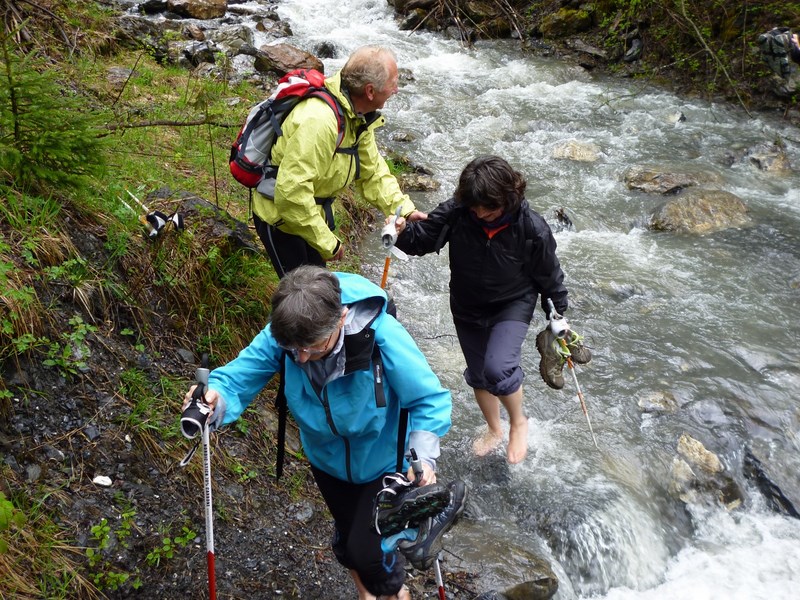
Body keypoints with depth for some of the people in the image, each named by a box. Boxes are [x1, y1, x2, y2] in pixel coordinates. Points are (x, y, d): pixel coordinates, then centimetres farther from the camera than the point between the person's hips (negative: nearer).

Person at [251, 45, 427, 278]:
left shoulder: (357, 116, -4)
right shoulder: (319, 121, -35)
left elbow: (373, 172, 4)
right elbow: (291, 190, -38)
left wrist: (404, 209, -10)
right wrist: (327, 242, -30)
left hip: (312, 213, 9)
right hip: (281, 217, -9)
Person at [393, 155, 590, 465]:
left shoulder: (532, 228, -25)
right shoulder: (455, 212, -23)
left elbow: (549, 276, -10)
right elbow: (422, 238, -12)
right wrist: (402, 233, -35)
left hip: (513, 305, -3)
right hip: (467, 308, 4)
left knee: (497, 369, -24)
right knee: (478, 376, 18)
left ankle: (518, 422, 9)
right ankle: (494, 429, 47)